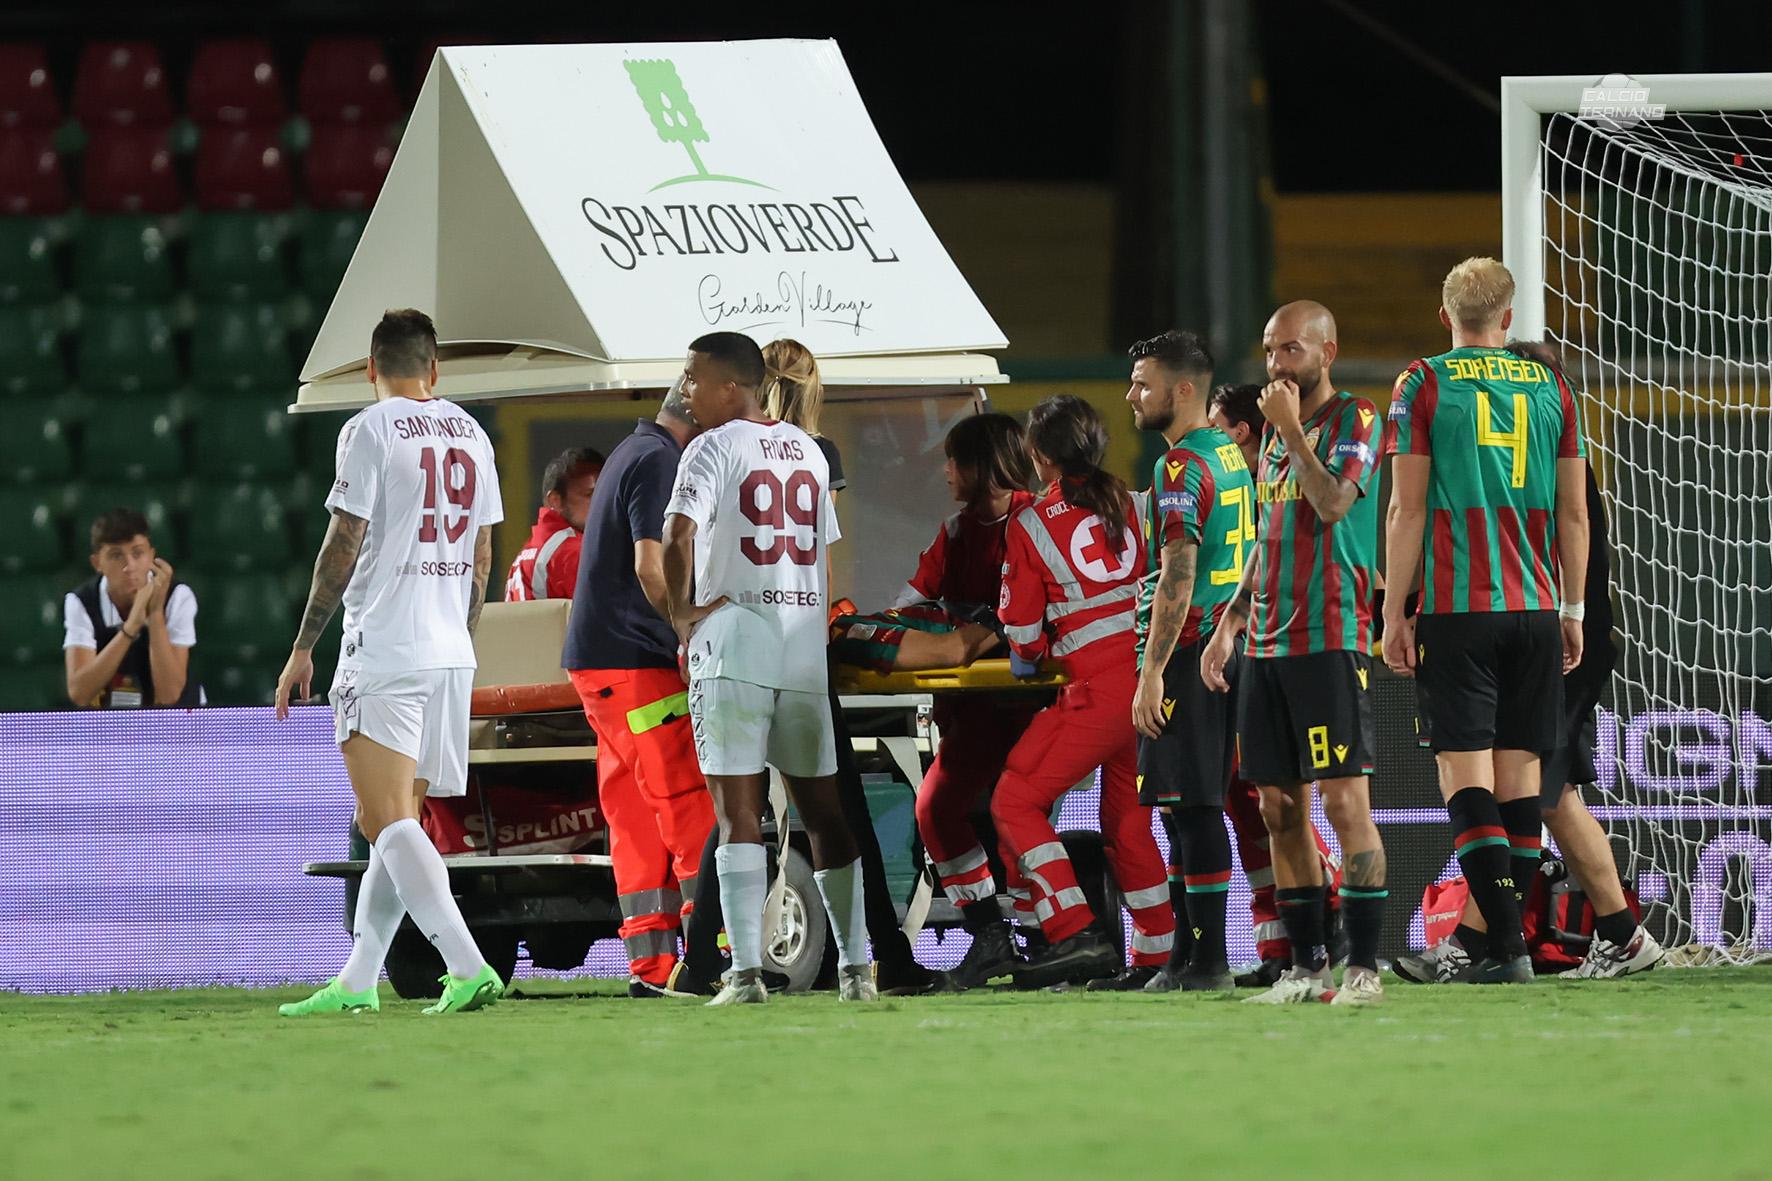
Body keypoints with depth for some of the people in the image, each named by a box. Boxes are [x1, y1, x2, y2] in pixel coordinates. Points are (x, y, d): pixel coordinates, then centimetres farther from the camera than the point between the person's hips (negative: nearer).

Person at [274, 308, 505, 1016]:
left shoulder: (369, 431, -7)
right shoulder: (470, 435, 12)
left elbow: (343, 547, -10)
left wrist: (304, 647, -4)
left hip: (384, 653, -7)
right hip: (451, 654, 7)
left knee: (388, 822, -10)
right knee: (395, 821, 14)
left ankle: (469, 967, -24)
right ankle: (357, 981, 18)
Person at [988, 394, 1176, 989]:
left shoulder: (1031, 526, -1)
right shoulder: (1126, 503, 10)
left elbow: (1022, 631, 3)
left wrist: (1030, 661, 24)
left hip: (1097, 690, -6)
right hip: (1152, 678, 6)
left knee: (1015, 803, 1)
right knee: (1128, 818, 19)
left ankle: (1075, 934, -12)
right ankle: (1157, 952, 19)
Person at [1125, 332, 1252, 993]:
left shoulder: (1180, 469, -14)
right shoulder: (1231, 457, 16)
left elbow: (1178, 578, -20)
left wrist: (1152, 672, -20)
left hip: (1187, 655, -10)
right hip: (1228, 650, 10)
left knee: (1191, 807, -8)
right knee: (1188, 808, 13)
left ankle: (1209, 962, -9)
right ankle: (1187, 953, 17)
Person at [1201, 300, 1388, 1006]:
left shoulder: (1353, 421, -4)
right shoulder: (1274, 429, 19)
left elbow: (1332, 502, -21)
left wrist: (1291, 430, -13)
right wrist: (1230, 622, 19)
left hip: (1329, 641, -8)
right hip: (1266, 646, 8)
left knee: (1345, 802, -11)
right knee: (1281, 810, 7)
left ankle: (1363, 966, -12)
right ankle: (1306, 967, 12)